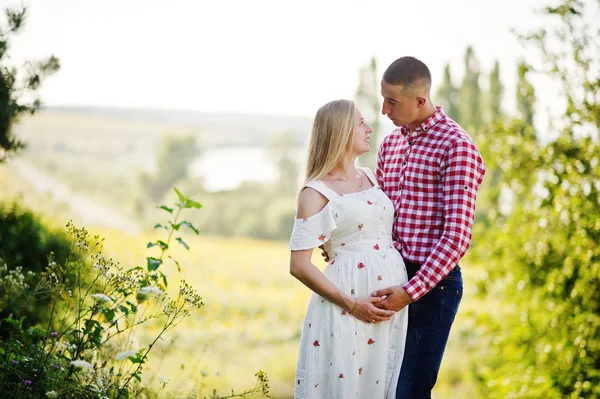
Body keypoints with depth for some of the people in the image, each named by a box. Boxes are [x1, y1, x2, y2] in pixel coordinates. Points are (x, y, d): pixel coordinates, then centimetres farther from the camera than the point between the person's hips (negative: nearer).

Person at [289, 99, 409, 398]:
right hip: (352, 299, -6)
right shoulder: (316, 193, -7)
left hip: (394, 303, 6)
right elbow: (299, 266, -12)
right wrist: (350, 304, -16)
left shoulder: (370, 177, 14)